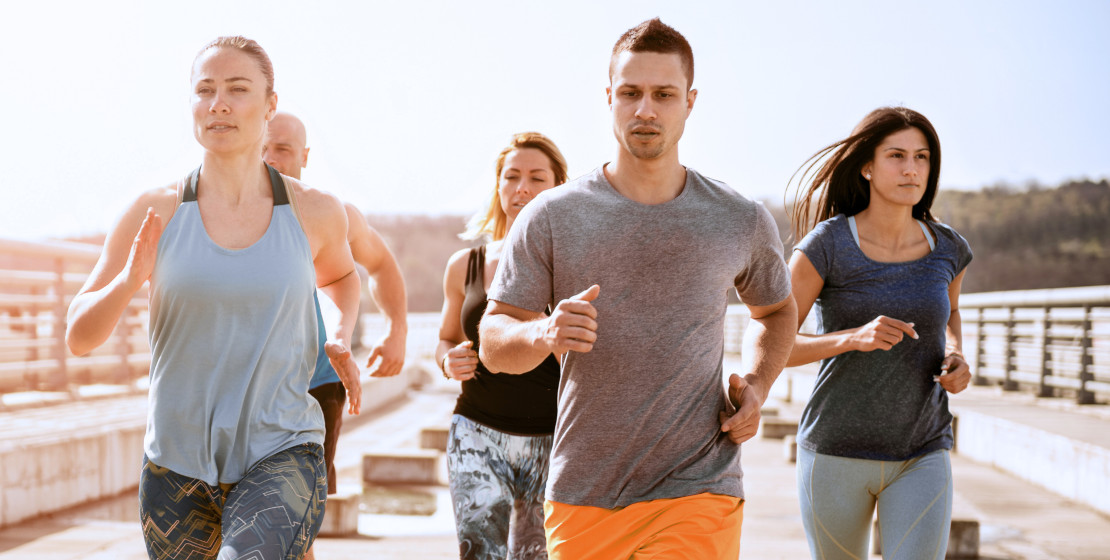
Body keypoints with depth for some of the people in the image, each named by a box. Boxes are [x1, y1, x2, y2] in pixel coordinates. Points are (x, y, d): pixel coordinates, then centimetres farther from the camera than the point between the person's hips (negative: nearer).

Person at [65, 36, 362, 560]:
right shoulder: (154, 214, -3)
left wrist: (342, 340, 4)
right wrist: (129, 280, -20)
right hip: (177, 463, 2)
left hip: (280, 457, -2)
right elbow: (79, 336, 0)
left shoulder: (314, 212, -1)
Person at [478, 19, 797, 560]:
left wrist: (757, 385, 4)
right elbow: (493, 342, -1)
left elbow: (775, 311, 23)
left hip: (697, 496, -1)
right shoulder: (550, 218, -1)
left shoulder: (742, 222, 3)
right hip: (581, 498, 1)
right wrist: (543, 333, -23)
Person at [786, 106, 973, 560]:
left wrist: (957, 360, -1)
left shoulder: (947, 248, -1)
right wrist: (854, 337, -29)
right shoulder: (826, 244, -13)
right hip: (835, 453, -2)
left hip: (921, 459, 2)